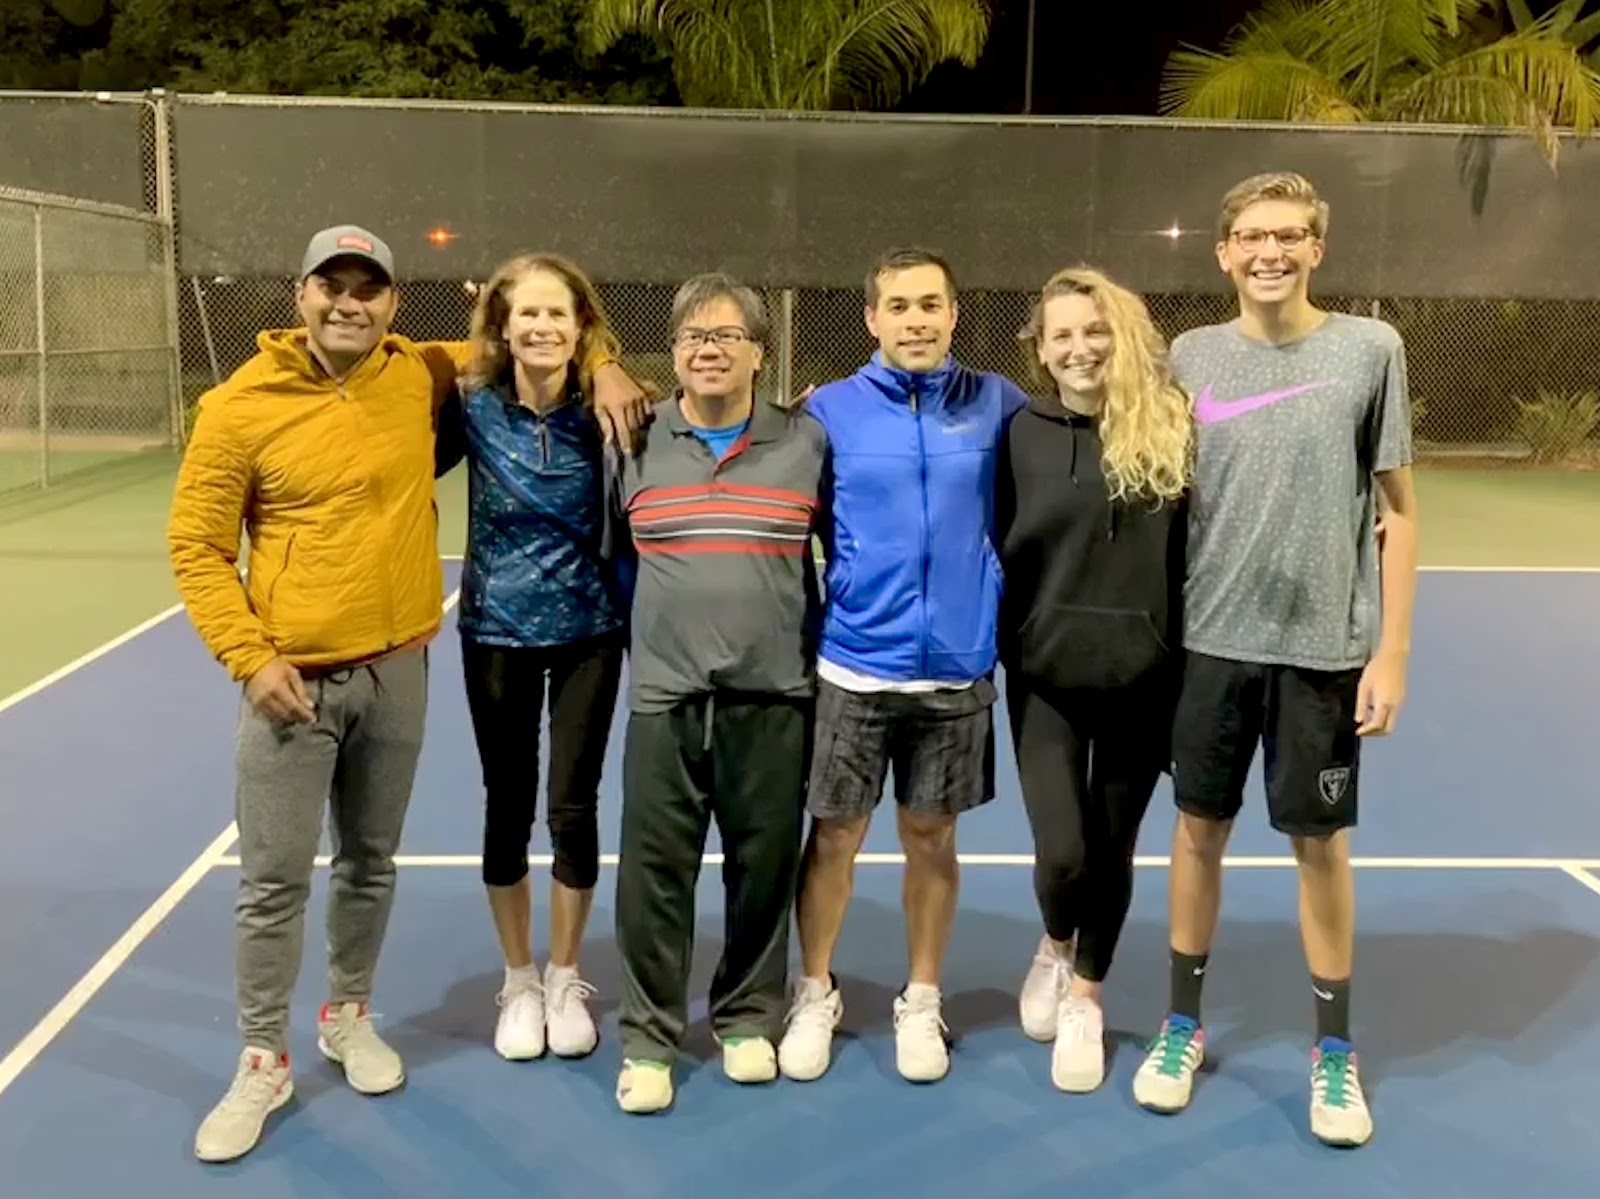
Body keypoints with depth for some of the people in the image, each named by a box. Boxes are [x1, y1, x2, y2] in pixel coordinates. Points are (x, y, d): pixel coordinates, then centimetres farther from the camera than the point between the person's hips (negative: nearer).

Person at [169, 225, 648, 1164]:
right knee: (275, 879, 3)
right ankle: (264, 1061, 21)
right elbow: (196, 547, -4)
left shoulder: (422, 377, 1)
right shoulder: (241, 406, -8)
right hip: (294, 677, -3)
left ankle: (349, 1016, 37)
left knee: (372, 863, 16)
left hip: (397, 670, 3)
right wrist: (250, 658, -12)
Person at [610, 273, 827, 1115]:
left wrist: (821, 651, 8)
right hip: (662, 698, 0)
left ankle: (749, 1020, 29)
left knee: (763, 868, 10)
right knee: (655, 874, 4)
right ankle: (649, 1038, 19)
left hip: (773, 698, 0)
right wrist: (644, 639, 13)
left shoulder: (808, 444, 2)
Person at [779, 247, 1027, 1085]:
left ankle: (921, 1004, 28)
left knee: (932, 838, 12)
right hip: (851, 664, 0)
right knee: (834, 834, 8)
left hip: (957, 668, 1)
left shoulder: (997, 406, 0)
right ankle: (815, 995, 28)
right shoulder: (829, 410, -1)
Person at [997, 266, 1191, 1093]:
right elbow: (998, 554, 2)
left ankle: (1085, 999, 35)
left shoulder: (1170, 427, -4)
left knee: (1113, 851, 11)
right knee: (1062, 852, -4)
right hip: (1045, 677, 0)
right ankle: (1054, 947, 32)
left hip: (1142, 677, 1)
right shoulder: (1023, 434, -2)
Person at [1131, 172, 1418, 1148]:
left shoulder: (1369, 350, -3)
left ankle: (1335, 1049, 26)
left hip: (1325, 647, -2)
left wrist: (1392, 651, -5)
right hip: (1209, 640, 2)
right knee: (1200, 827, 11)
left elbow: (1398, 510, -1)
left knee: (1321, 842, 9)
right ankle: (1184, 1024, 28)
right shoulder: (1191, 357, 3)